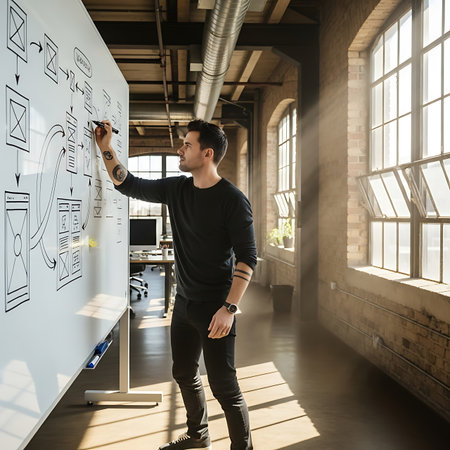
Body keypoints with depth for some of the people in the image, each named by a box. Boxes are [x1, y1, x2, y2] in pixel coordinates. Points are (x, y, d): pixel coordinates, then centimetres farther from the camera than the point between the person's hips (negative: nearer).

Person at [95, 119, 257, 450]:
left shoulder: (232, 200, -16)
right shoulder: (176, 189, 4)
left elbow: (247, 257, -18)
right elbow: (129, 185, 15)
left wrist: (229, 308, -24)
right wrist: (106, 148, 6)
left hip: (215, 307, -7)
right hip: (184, 302, 8)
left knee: (223, 386, -4)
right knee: (184, 373, 21)